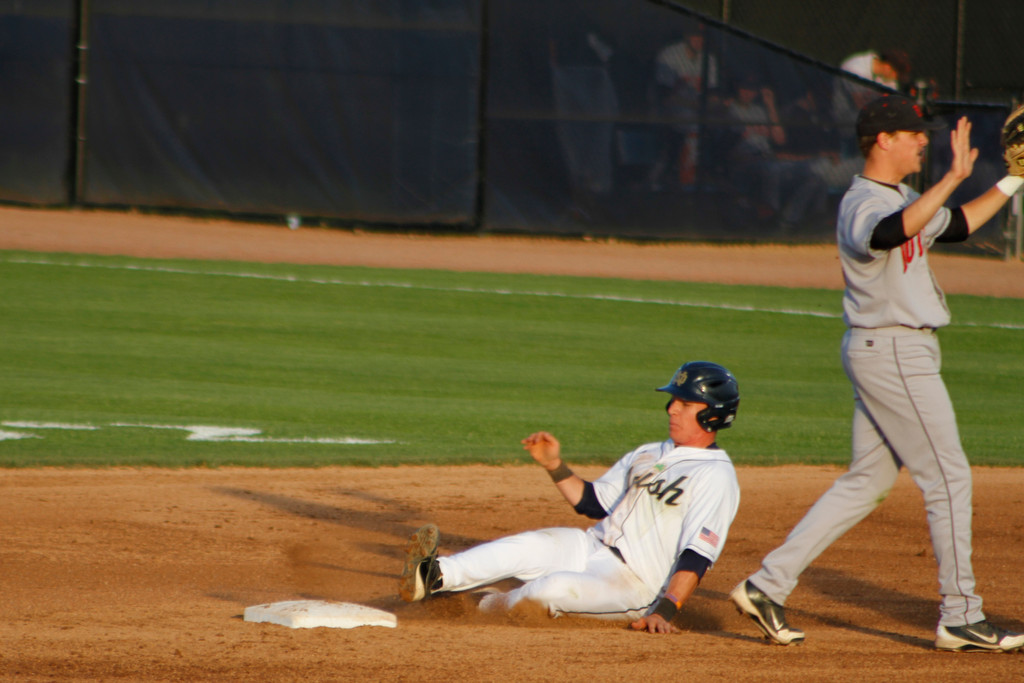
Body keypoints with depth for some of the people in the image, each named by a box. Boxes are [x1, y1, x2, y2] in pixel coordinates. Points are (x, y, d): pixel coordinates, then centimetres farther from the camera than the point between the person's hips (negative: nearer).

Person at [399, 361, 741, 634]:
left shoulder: (715, 476, -9)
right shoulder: (648, 455, 18)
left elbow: (697, 555, -19)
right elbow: (592, 502, 22)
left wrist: (665, 611, -29)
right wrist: (555, 465, 6)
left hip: (635, 586, -7)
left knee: (559, 586, -33)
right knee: (527, 546, -20)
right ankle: (433, 575, -35)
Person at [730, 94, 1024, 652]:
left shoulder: (901, 199, 15)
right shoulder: (863, 206, -17)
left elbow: (957, 225, 29)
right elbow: (895, 231, -41)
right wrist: (954, 177, -45)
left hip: (883, 354, 10)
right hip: (894, 351, -10)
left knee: (865, 481, 10)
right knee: (948, 477, -5)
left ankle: (768, 585, 7)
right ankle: (960, 618, 1)